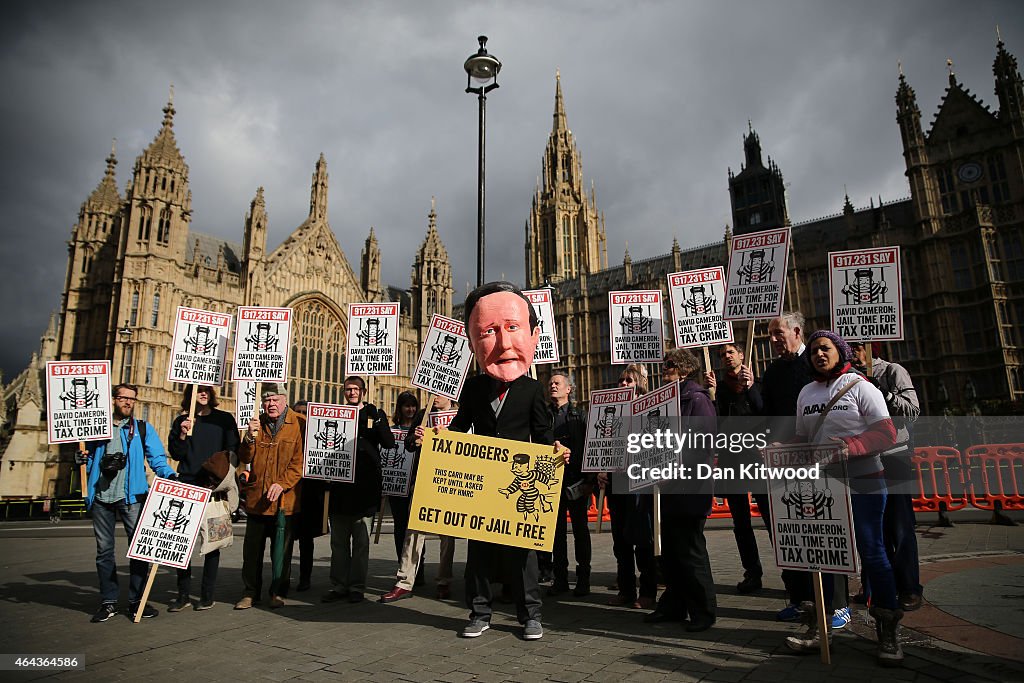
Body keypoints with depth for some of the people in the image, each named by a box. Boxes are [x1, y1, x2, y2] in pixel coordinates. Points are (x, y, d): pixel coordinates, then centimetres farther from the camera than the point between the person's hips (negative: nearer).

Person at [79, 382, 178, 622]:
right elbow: (90, 462, 18)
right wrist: (81, 459, -6)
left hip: (131, 496, -2)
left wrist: (170, 476, -17)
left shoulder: (143, 429, 8)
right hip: (101, 497, 2)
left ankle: (136, 601, 7)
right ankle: (108, 602, 19)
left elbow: (157, 459, 1)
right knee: (104, 550, 8)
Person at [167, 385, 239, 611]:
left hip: (215, 487, -2)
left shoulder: (224, 419, 6)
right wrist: (183, 435, -12)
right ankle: (183, 594, 13)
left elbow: (233, 451, 3)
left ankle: (207, 595, 10)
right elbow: (175, 454, 5)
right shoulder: (181, 421, 10)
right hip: (187, 486, 2)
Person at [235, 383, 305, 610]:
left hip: (285, 500, -4)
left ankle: (278, 593, 22)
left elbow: (299, 461, -8)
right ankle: (251, 592, 25)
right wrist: (251, 436, -14)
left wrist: (282, 484, -18)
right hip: (256, 497, 4)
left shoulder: (298, 424, -5)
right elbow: (245, 458, 3)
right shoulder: (257, 423, 9)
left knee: (282, 550, 8)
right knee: (252, 548, 11)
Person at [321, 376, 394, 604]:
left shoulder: (376, 414, 6)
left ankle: (357, 587, 11)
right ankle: (338, 586, 17)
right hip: (339, 485, 3)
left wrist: (378, 425, -19)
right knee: (339, 540, 9)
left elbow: (389, 444, -5)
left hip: (365, 485, -3)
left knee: (361, 541, 2)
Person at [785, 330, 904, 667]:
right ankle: (819, 628, 18)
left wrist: (850, 446, -26)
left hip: (863, 484, -5)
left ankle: (888, 634, 13)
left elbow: (887, 434, -10)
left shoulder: (859, 386, -3)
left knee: (872, 552, 0)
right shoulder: (806, 393, 12)